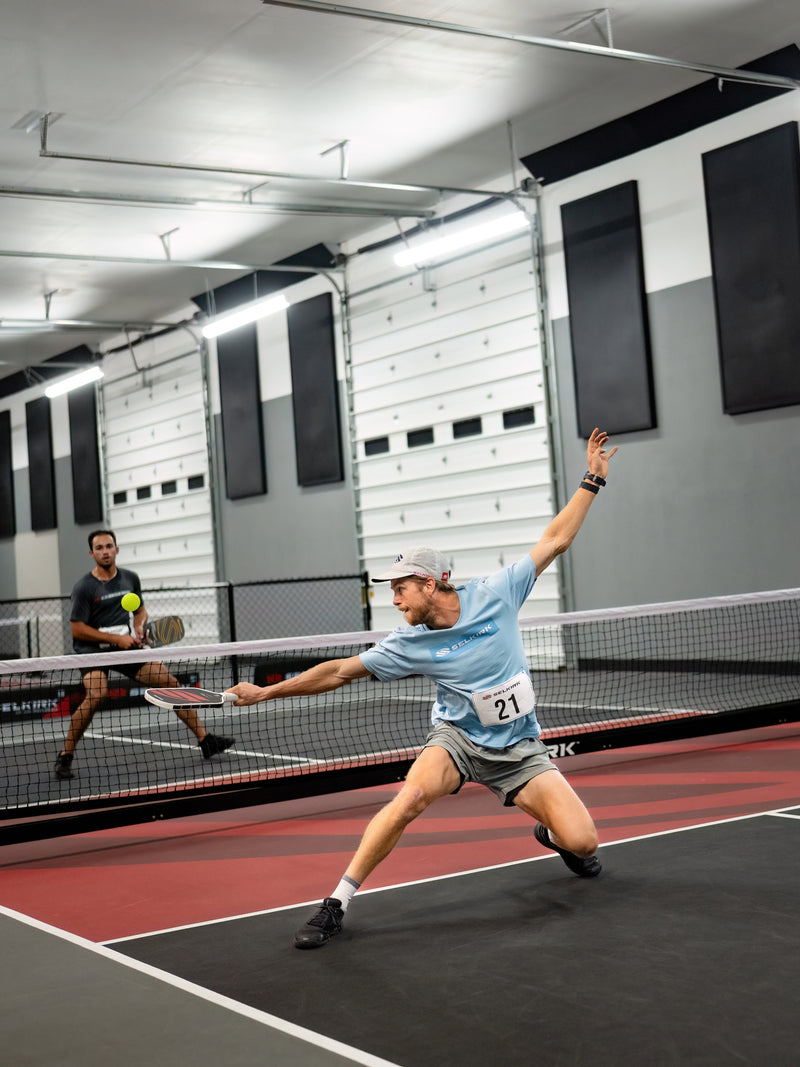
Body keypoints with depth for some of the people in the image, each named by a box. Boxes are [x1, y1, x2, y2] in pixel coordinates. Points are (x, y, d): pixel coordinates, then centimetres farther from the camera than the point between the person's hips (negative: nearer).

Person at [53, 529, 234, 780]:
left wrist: (139, 627, -3)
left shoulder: (130, 579, 5)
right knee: (96, 696, -30)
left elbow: (140, 610, 20)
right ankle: (65, 755, -14)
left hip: (125, 646, 5)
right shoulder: (84, 587, -11)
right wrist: (116, 639, -16)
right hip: (92, 650, -5)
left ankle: (205, 740, 6)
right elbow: (77, 629, -12)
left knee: (170, 683, -2)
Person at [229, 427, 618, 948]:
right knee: (412, 795, -32)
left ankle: (553, 835, 27)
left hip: (519, 747, 1)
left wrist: (592, 480, -4)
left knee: (582, 842, -13)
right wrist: (266, 692, -4)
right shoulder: (409, 644, -9)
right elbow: (340, 671, -2)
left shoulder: (494, 595, -11)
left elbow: (554, 540, -4)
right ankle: (338, 902, -21)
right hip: (459, 737, 0)